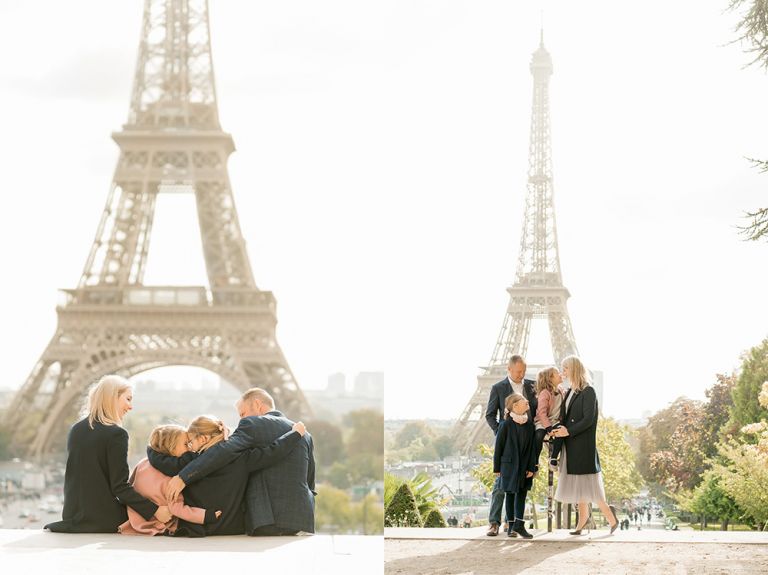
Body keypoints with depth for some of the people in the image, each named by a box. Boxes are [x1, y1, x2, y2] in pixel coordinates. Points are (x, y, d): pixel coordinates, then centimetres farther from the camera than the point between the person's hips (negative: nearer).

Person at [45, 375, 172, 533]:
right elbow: (120, 487, -17)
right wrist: (154, 510, -16)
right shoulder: (116, 434, -13)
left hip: (73, 517, 7)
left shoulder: (75, 430, 8)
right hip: (106, 522, -7)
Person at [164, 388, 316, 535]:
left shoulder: (252, 425, -2)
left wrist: (183, 478, -20)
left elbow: (223, 451, -18)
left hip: (266, 519, -5)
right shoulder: (305, 435, 17)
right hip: (301, 518, 5)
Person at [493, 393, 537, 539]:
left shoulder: (530, 424, 0)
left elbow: (533, 448, 3)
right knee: (510, 495, 4)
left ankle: (519, 524, 7)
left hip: (524, 466, 3)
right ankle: (511, 526, 12)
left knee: (522, 494, 3)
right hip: (509, 465, -3)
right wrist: (497, 468, -2)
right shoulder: (506, 425, -11)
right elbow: (499, 447, -5)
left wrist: (531, 467, -3)